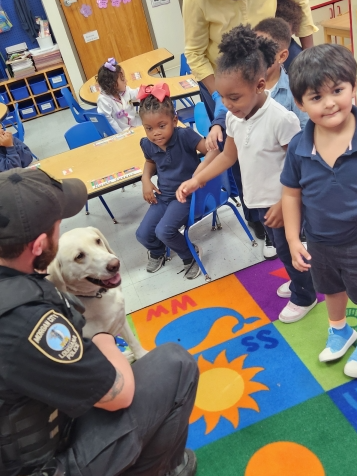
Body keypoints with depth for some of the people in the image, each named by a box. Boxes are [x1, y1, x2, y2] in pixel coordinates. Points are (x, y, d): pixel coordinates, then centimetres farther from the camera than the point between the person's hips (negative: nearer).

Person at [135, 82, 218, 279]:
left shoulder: (184, 135, -22)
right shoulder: (147, 144, -5)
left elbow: (212, 152, -24)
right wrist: (146, 180, 0)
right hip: (162, 195, 6)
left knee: (164, 231, -23)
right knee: (143, 234, -3)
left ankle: (191, 255, 8)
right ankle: (157, 252, 35)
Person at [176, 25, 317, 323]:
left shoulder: (281, 119, -26)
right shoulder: (233, 118, -5)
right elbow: (228, 156, 8)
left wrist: (284, 204, -21)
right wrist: (196, 181, 0)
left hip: (281, 203, -7)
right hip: (259, 200, 7)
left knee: (288, 249, 11)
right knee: (281, 248, 25)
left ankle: (304, 297, 36)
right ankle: (301, 282, 50)